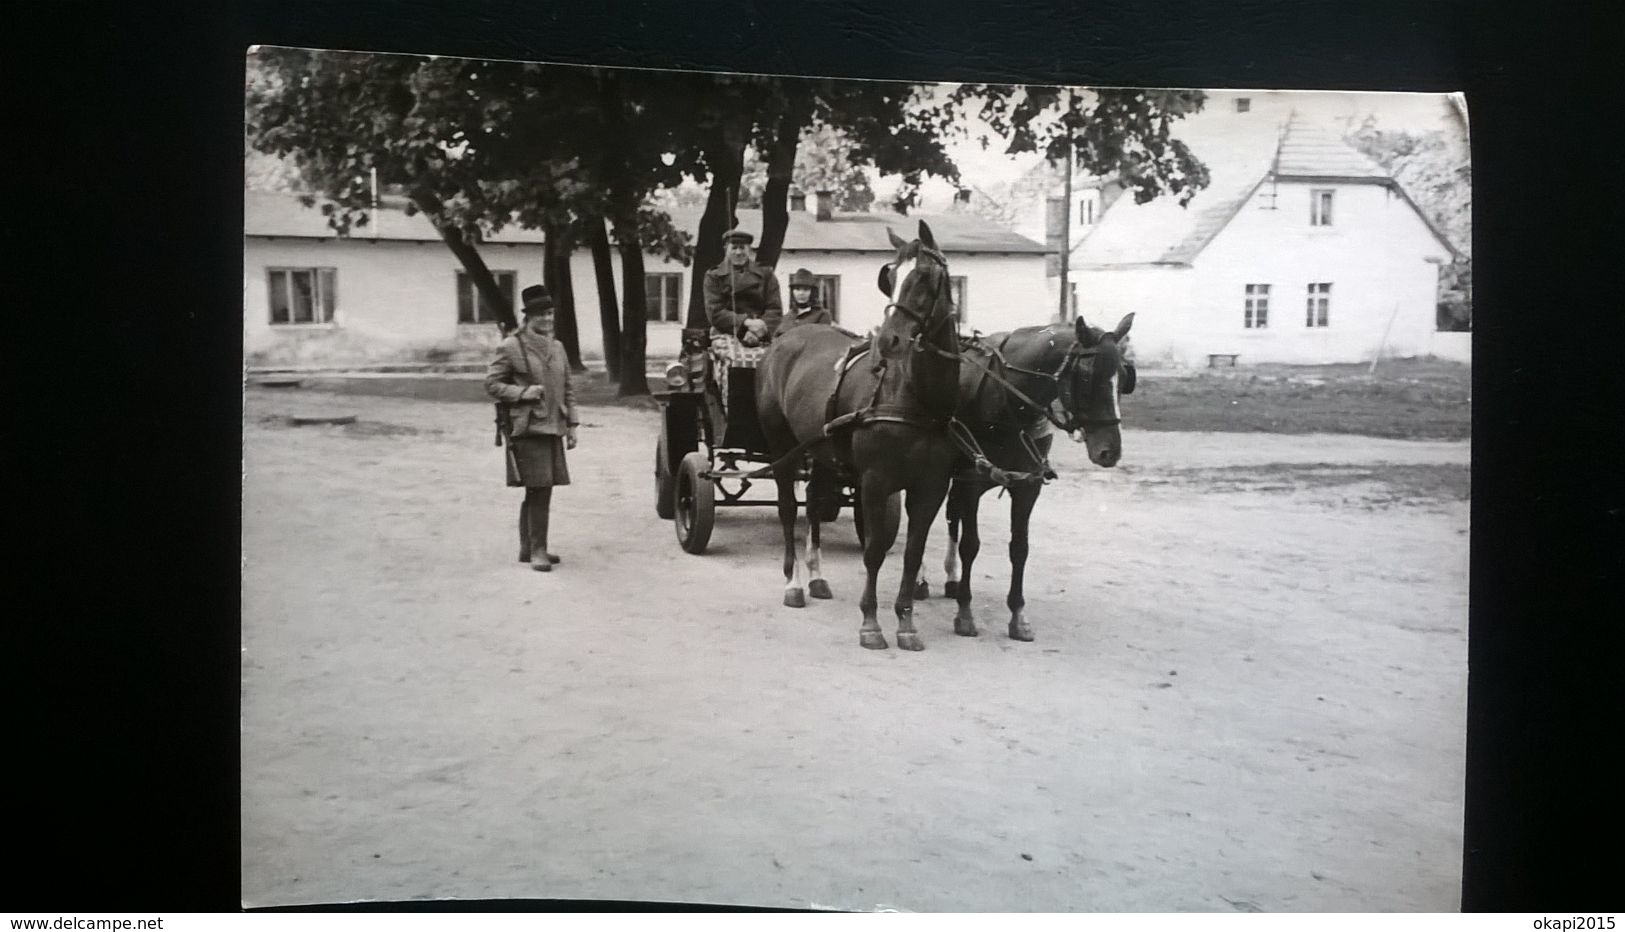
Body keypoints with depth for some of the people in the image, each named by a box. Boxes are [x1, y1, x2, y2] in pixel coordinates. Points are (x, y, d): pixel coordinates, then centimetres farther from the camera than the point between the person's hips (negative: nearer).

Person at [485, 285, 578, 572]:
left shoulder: (557, 347, 14)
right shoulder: (511, 347, -6)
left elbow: (568, 389, 18)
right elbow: (492, 384, -4)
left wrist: (571, 425, 12)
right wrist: (524, 392, -16)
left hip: (552, 429, 7)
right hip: (528, 429, -7)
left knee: (539, 491, 13)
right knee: (538, 489, -11)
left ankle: (527, 549, 24)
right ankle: (537, 550, -2)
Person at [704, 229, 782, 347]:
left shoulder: (766, 275, 16)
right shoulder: (713, 277, 14)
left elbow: (775, 310, 6)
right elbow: (714, 312, 1)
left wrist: (759, 331, -15)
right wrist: (746, 322, -14)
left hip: (761, 338, 1)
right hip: (727, 335, -1)